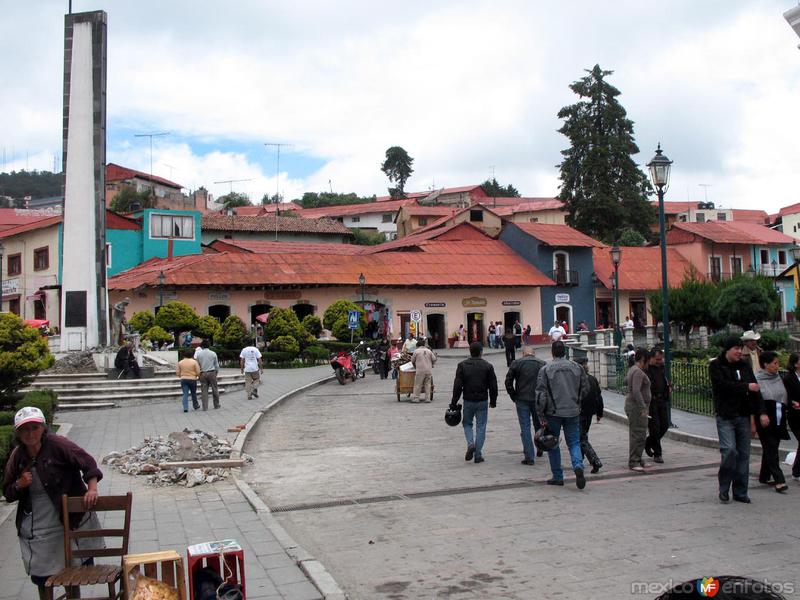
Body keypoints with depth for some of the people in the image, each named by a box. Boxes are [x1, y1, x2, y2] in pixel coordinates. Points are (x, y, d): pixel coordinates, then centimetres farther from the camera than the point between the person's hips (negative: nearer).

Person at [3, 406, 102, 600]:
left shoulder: (58, 445, -15)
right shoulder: (17, 455, -2)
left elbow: (88, 463, -16)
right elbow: (7, 493, 8)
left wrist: (92, 489, -30)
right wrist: (19, 484, -13)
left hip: (67, 521, -3)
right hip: (35, 529, 3)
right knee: (41, 577, 11)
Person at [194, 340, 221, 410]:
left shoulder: (198, 354, -2)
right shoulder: (213, 353, -2)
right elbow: (217, 365, 5)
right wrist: (216, 372, 19)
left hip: (203, 374, 1)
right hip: (212, 373, 0)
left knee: (204, 390, 4)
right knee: (214, 389, 11)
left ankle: (205, 407, 2)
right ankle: (216, 405, 20)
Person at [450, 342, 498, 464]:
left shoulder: (462, 365, -3)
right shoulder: (487, 366, -3)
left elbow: (457, 386, -6)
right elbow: (493, 386, -1)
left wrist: (454, 402, 0)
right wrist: (493, 401, 12)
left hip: (468, 400, 0)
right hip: (482, 401, 0)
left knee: (467, 423, 18)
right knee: (481, 426, 7)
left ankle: (470, 444, -7)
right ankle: (478, 455, 5)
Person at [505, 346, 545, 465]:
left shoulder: (516, 364, -2)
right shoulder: (542, 364, 1)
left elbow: (508, 382, -4)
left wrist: (514, 397, 5)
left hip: (522, 400, -2)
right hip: (538, 400, 2)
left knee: (525, 427, 0)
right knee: (539, 425, 20)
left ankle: (529, 456, -5)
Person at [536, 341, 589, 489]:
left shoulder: (545, 369, -8)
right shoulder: (577, 367, 2)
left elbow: (541, 394, -11)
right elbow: (585, 389, 9)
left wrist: (541, 417, -5)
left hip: (553, 413, -2)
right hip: (573, 412, 2)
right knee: (574, 442, 10)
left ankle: (558, 477, 15)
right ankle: (578, 466, -16)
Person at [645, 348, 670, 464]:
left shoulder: (662, 367, 11)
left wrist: (669, 387, 8)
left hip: (662, 400, 7)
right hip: (651, 401, -7)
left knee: (665, 425, 7)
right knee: (655, 427, -4)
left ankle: (648, 443, 30)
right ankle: (657, 454, 7)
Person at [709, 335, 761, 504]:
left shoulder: (744, 365, 11)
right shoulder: (715, 366, -2)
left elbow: (755, 388, 9)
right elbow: (722, 385, -17)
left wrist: (759, 411, -1)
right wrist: (746, 387, -15)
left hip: (743, 415, 5)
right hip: (725, 416, -5)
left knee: (744, 454, 5)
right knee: (729, 450, -14)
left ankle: (740, 492, 14)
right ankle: (723, 490, 2)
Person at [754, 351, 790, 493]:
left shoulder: (778, 378, 13)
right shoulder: (757, 379, -9)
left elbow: (785, 397, 22)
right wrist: (762, 414, -26)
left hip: (778, 419, 7)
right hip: (765, 419, -7)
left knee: (769, 449, 13)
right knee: (771, 449, -8)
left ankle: (764, 477, 23)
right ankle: (779, 480, -11)